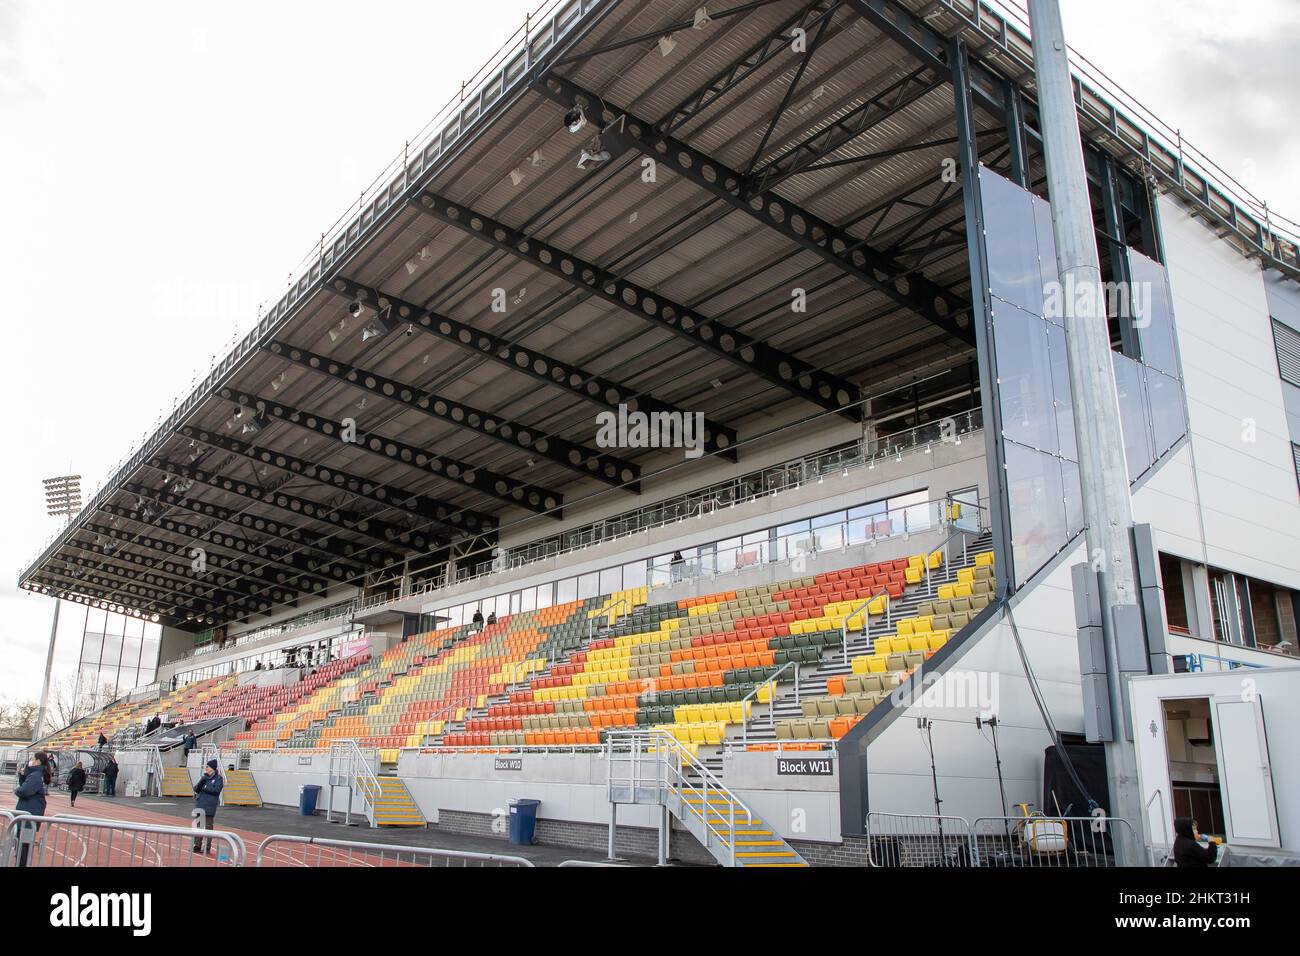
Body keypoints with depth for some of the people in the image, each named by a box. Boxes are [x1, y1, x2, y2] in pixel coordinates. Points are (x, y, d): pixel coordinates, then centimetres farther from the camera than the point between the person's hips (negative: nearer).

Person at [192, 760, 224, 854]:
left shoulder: (218, 778, -3)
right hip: (200, 805, 6)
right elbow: (196, 789, 8)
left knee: (208, 826, -1)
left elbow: (216, 790, -16)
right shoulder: (204, 777, 14)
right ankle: (197, 845, 18)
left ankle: (207, 847, 4)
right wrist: (201, 781, -11)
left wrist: (204, 788, -10)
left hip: (210, 807, -6)